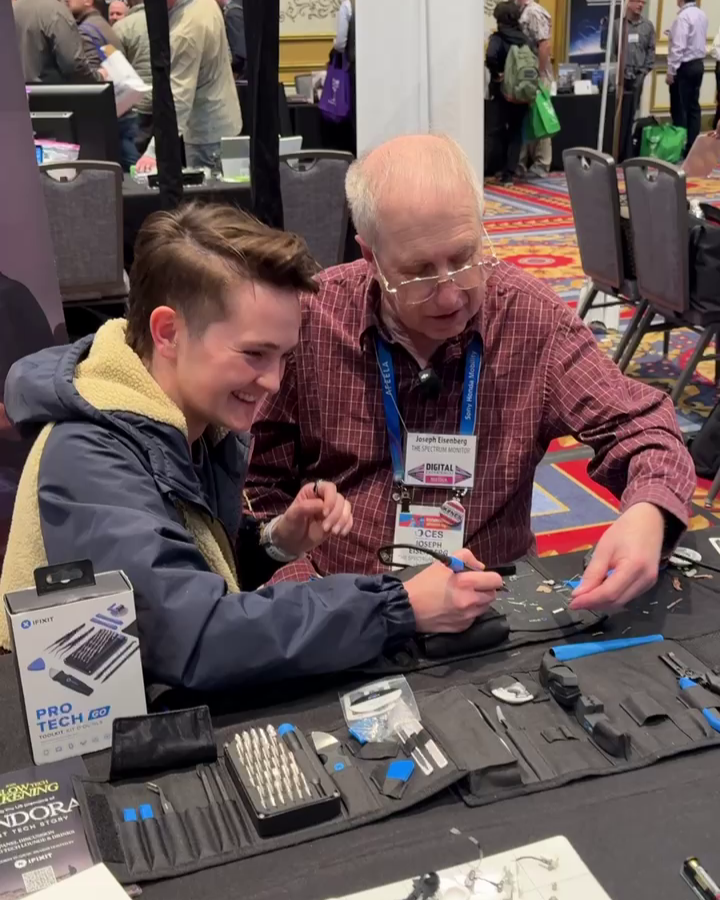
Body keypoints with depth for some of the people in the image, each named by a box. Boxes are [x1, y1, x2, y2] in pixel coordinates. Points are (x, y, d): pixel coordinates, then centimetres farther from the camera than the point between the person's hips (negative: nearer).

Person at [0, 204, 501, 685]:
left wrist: (279, 541, -7)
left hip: (186, 703, 6)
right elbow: (193, 638, -31)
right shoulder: (85, 459, -22)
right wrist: (401, 608, -29)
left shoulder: (208, 427, -1)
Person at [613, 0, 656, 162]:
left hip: (637, 76, 3)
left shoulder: (648, 26, 7)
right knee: (617, 115, -2)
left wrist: (644, 72, -2)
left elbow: (651, 51, 8)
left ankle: (626, 153, 11)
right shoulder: (617, 25, -2)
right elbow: (610, 51, -3)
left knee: (629, 116, 6)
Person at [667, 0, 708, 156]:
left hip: (684, 67, -8)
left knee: (679, 109, -1)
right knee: (693, 107, 10)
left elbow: (678, 47, -21)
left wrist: (671, 71, -16)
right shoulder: (701, 15, 7)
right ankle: (692, 146, 13)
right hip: (698, 64, 8)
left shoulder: (683, 17, -18)